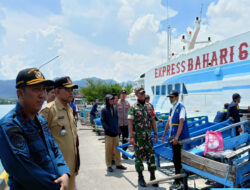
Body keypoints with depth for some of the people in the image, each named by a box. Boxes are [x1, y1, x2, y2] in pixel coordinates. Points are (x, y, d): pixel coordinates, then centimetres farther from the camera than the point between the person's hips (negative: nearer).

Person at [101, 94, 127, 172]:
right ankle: (109, 165, 13)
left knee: (117, 149, 11)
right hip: (108, 133, -5)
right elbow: (103, 121, -9)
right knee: (108, 150, 3)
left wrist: (117, 129, 7)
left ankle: (118, 164, 22)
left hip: (116, 133, 5)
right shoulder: (104, 110, -5)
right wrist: (109, 129, -16)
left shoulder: (115, 109, 9)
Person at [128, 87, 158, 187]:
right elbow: (130, 122, -11)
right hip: (138, 136, -4)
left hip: (148, 136, 4)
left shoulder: (149, 106, 7)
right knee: (139, 156, 5)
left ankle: (152, 177, 19)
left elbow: (152, 120, 12)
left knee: (151, 155, 6)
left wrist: (155, 133, 9)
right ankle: (140, 177, 19)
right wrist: (131, 136, -17)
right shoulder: (133, 107, -7)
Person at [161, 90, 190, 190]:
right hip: (173, 137, 8)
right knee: (176, 159, 14)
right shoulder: (172, 108, 14)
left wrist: (176, 137, -26)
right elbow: (168, 122, 21)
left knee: (176, 159, -4)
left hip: (179, 137, -8)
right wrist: (164, 135, 22)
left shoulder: (181, 107, -12)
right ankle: (179, 179, 26)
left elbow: (181, 123, -20)